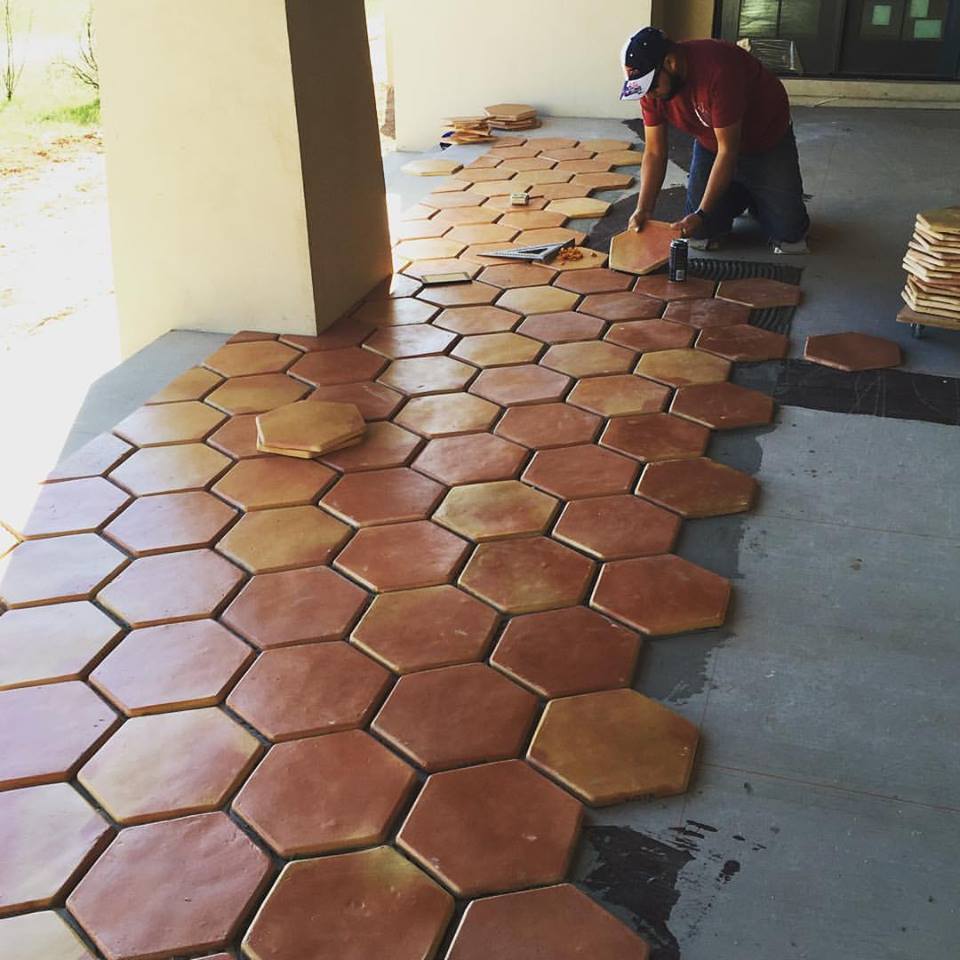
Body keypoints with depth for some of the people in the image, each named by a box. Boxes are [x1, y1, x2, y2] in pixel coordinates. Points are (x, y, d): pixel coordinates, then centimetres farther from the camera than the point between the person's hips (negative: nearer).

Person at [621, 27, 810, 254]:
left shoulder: (717, 70, -38)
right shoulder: (650, 84, -19)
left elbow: (727, 150, -34)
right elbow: (654, 152, -13)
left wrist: (702, 215, -35)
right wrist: (643, 210, -24)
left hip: (767, 143, -4)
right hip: (710, 143, 5)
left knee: (788, 231, -11)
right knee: (699, 234, -6)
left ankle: (758, 200, 21)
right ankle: (739, 196, 23)